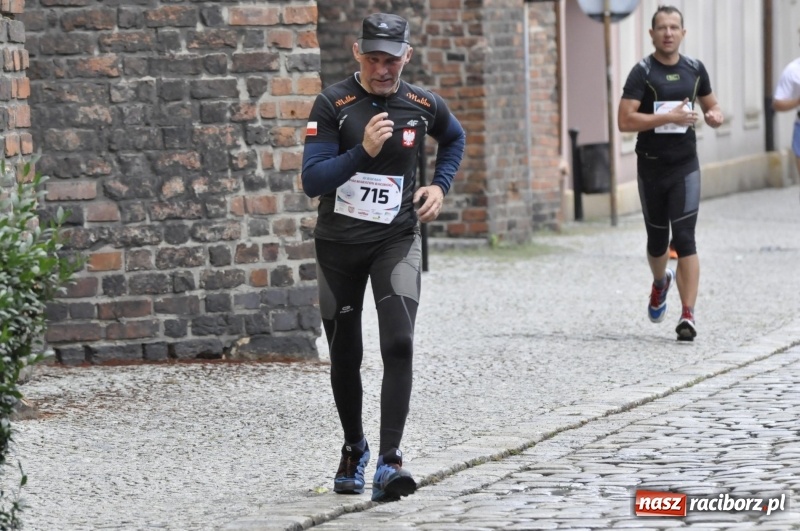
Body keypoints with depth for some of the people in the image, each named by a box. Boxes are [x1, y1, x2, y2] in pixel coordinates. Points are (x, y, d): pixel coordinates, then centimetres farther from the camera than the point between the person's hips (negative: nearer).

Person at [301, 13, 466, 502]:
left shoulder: (423, 106, -2)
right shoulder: (333, 104, -10)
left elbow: (455, 138, 22)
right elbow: (312, 180, -16)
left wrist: (440, 187, 7)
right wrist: (363, 152, -28)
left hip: (396, 241, 0)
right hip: (338, 243, 0)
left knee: (399, 344, -20)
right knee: (345, 356, 11)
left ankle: (390, 460, -21)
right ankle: (354, 448, 35)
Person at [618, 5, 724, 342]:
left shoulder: (694, 69, 5)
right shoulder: (642, 73, -7)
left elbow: (710, 105, 21)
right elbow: (625, 121, -17)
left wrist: (714, 116, -3)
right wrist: (668, 117, -23)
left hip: (685, 166, 1)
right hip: (651, 167, -1)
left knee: (684, 238, -12)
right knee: (657, 238, 13)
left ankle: (688, 316, -16)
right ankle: (660, 283, 47)